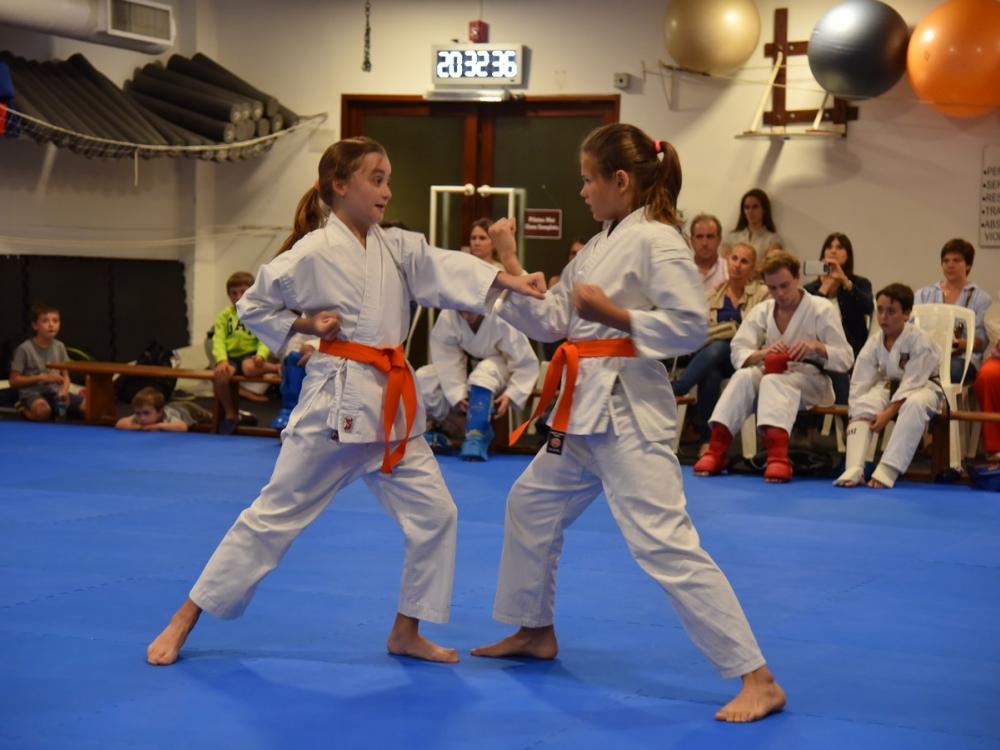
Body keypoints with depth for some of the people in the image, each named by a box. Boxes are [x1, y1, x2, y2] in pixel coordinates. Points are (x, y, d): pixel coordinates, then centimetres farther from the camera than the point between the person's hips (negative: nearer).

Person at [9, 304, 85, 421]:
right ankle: (24, 409, -3)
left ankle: (56, 410, 7)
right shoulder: (25, 349, -8)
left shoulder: (59, 347, 8)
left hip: (55, 393, 4)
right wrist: (42, 377, -16)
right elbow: (14, 381, -7)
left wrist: (64, 390, -10)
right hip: (32, 392, -4)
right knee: (43, 411, -40)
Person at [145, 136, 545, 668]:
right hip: (336, 398, -6)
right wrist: (306, 325, -13)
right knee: (275, 514, -1)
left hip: (393, 404, 6)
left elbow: (449, 271, -9)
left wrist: (510, 281, -24)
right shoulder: (312, 254, -8)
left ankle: (406, 632, 17)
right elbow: (252, 307, 1)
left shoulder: (399, 248, 7)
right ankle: (184, 621, 10)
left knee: (433, 513, 1)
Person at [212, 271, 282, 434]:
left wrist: (261, 355, -26)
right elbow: (218, 339, 1)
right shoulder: (225, 314, 11)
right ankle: (230, 413, -5)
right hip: (231, 355, 3)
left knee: (249, 368, -40)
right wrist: (222, 360, -18)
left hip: (250, 353, -3)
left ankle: (277, 367, -8)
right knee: (220, 376, -30)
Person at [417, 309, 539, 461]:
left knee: (484, 375, -40)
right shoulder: (447, 318, -24)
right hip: (466, 367, 3)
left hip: (498, 370, -3)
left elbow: (527, 363, -25)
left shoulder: (502, 320, -30)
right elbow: (447, 360, -22)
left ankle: (476, 436, -32)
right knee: (423, 378, -21)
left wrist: (511, 395, -34)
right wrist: (457, 395, -33)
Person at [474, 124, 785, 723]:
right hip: (586, 405, 10)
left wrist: (612, 314, -19)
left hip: (629, 410, -10)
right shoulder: (599, 247, 15)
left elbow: (691, 326, -20)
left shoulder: (657, 240, -13)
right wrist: (510, 267, 10)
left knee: (665, 543, -16)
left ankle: (759, 680, -14)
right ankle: (535, 630, 41)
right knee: (531, 505, 22)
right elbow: (549, 321, 15)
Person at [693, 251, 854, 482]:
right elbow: (738, 353, -3)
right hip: (772, 372, 4)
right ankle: (715, 452, -32)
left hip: (811, 380, -4)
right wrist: (761, 354, -26)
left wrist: (817, 347, -27)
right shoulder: (761, 311, 6)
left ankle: (778, 460, -56)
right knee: (743, 377, -30)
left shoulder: (822, 309, -5)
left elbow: (845, 359, -7)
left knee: (774, 382, -37)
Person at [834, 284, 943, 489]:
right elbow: (859, 383, -7)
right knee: (862, 404, -25)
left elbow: (911, 384, -26)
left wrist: (888, 413, -31)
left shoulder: (919, 341, -23)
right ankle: (853, 469, -34)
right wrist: (853, 418, -18)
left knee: (915, 405, -40)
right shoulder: (874, 343, -8)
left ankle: (887, 470, -43)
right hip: (889, 386, 5)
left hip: (922, 386, -5)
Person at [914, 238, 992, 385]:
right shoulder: (923, 294, 26)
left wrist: (961, 344, -19)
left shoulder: (981, 298, 15)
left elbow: (981, 339, 3)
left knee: (953, 368, -41)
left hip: (962, 358, -1)